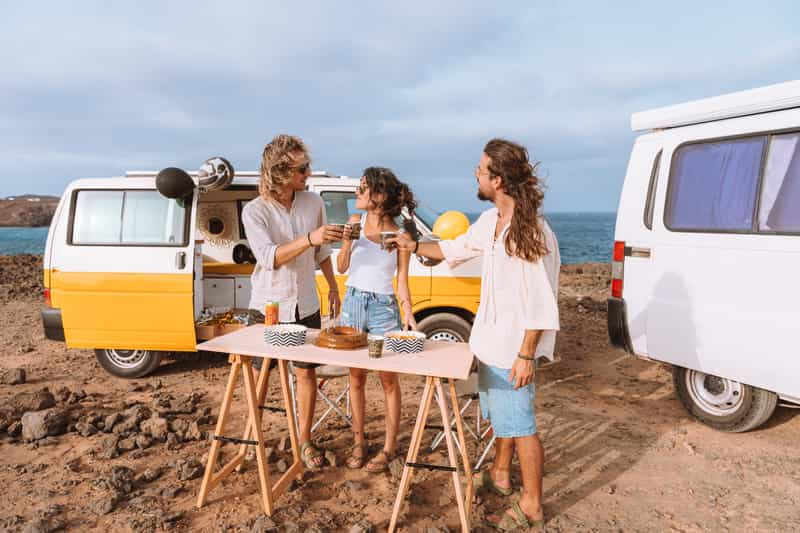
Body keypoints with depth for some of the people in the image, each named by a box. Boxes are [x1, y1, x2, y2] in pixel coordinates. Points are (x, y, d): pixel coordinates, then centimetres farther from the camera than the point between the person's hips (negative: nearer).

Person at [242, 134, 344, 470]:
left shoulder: (313, 203, -3)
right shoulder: (255, 211, -14)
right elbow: (269, 257, -28)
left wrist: (332, 287, 12)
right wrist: (309, 239, -40)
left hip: (305, 305, 3)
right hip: (268, 306, -3)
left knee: (307, 373, 9)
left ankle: (305, 440, 25)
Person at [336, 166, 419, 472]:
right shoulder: (355, 222, 0)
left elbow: (402, 281, -4)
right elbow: (342, 268, 5)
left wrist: (408, 311, -19)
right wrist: (346, 242, -12)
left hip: (383, 308, -3)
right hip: (353, 302, 3)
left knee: (388, 379, 5)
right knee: (356, 378, 12)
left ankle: (390, 446, 19)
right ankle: (359, 441, 27)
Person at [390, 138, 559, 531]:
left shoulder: (532, 232, -23)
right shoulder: (489, 221, 3)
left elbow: (541, 302, -23)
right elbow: (456, 248, 22)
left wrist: (526, 355, -22)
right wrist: (414, 246, 22)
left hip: (513, 348, -8)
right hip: (490, 341, 9)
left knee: (520, 425, 4)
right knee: (501, 414, 24)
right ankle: (500, 475, 45)